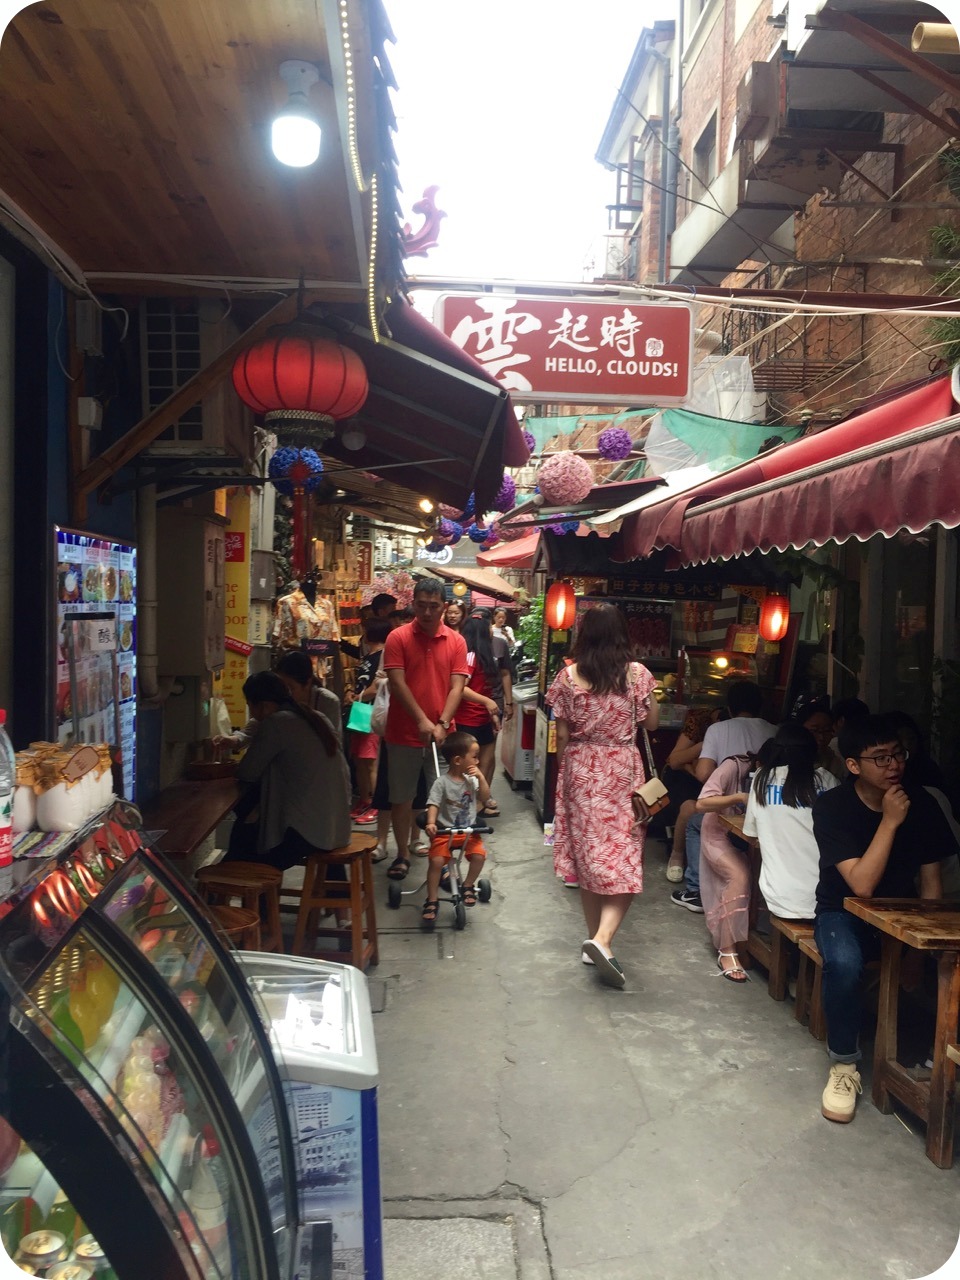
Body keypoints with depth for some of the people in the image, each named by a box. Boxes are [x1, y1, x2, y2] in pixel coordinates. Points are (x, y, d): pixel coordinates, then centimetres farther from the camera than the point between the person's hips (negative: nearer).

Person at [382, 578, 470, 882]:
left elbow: (456, 686, -3)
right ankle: (402, 855, 23)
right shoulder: (398, 637, -3)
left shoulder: (456, 641, 2)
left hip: (441, 735, 1)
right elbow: (397, 683, -11)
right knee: (401, 798, 9)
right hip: (403, 734, -1)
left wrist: (442, 724, -15)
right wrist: (422, 721, -18)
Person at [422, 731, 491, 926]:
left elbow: (484, 797, 4)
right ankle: (432, 901, -6)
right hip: (444, 831, -4)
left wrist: (481, 778, -10)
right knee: (436, 861, -22)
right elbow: (433, 805, -18)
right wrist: (431, 823, -36)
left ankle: (468, 886, 9)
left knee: (479, 855, -19)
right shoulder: (442, 782, -12)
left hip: (468, 830, 4)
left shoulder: (471, 779, 4)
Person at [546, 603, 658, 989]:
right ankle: (603, 938, -17)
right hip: (621, 770, -2)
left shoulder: (569, 676, -4)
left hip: (581, 769, 2)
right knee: (624, 859, 2)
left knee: (588, 853, 13)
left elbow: (562, 733, 1)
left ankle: (594, 940, 21)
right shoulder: (636, 673, -7)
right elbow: (651, 722, 3)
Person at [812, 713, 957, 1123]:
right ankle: (844, 1065, -12)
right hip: (845, 911, -3)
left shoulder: (921, 803, -6)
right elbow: (861, 885, -25)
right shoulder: (832, 806, -18)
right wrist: (890, 821, -28)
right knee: (843, 963, -35)